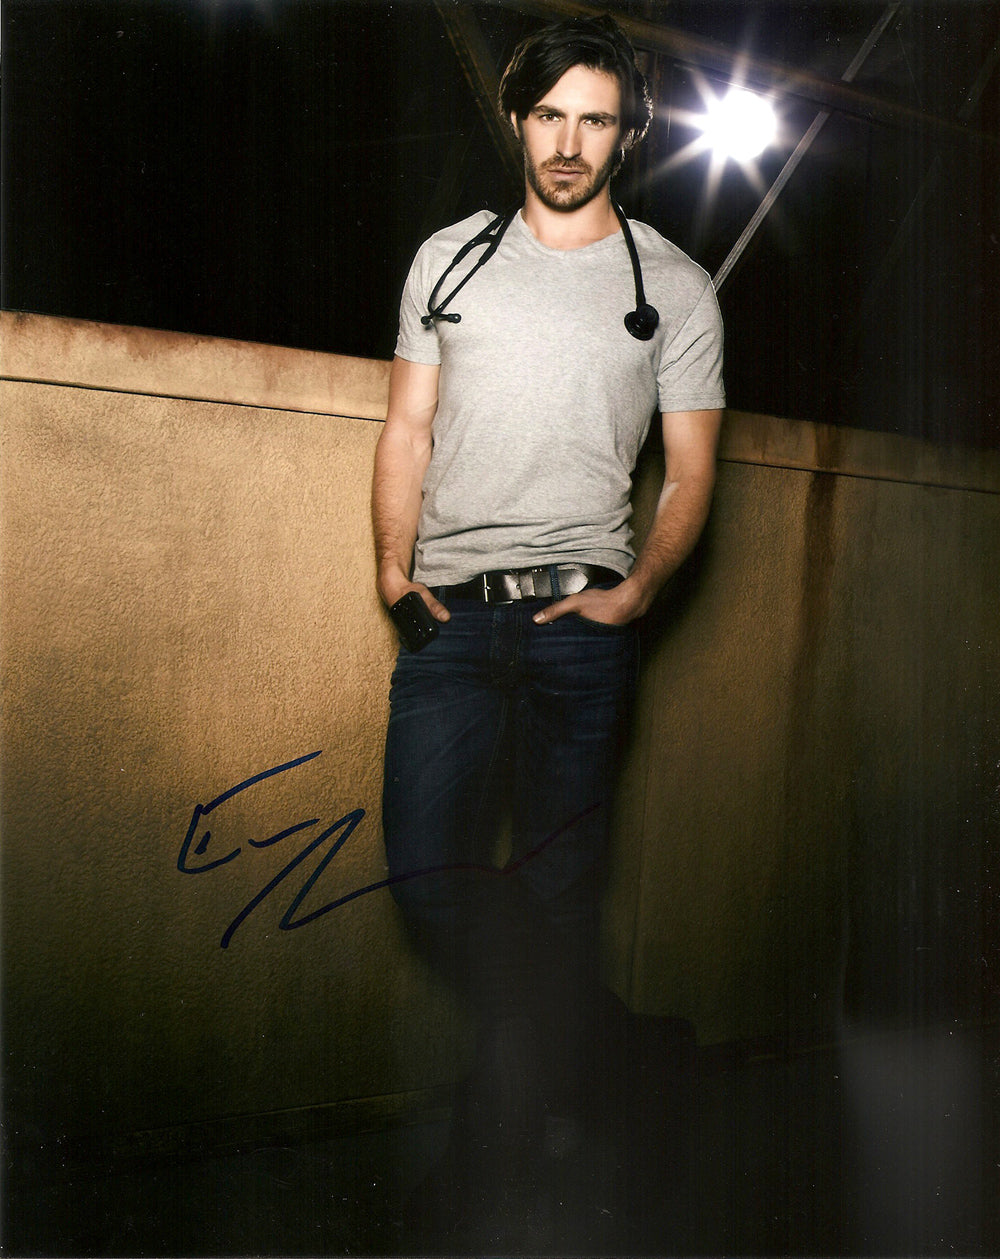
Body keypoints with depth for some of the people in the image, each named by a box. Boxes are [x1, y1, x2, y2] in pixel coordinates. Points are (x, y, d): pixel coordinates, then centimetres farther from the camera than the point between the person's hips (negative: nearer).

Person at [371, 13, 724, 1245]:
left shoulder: (672, 285, 9)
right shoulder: (449, 257, 14)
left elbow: (690, 472, 7)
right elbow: (407, 427, 13)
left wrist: (635, 592, -8)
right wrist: (393, 564, 0)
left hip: (579, 621, -1)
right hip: (451, 614, 2)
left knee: (556, 886, 3)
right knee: (426, 874, -7)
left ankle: (506, 1150, 24)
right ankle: (552, 1040, 23)